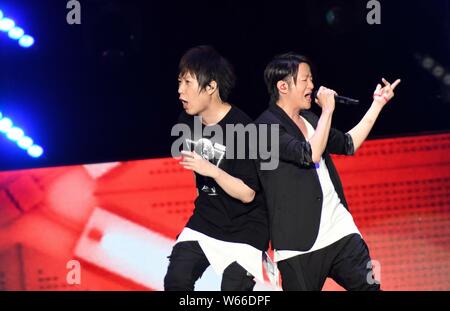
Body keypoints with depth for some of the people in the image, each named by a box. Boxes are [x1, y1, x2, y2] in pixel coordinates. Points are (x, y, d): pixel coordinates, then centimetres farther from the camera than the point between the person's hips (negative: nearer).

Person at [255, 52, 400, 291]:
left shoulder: (309, 119, 13)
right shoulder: (266, 127, -12)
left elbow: (348, 144, 24)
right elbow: (310, 154, -25)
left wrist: (378, 104, 22)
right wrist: (327, 110, -16)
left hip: (341, 232, 8)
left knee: (369, 286, 7)